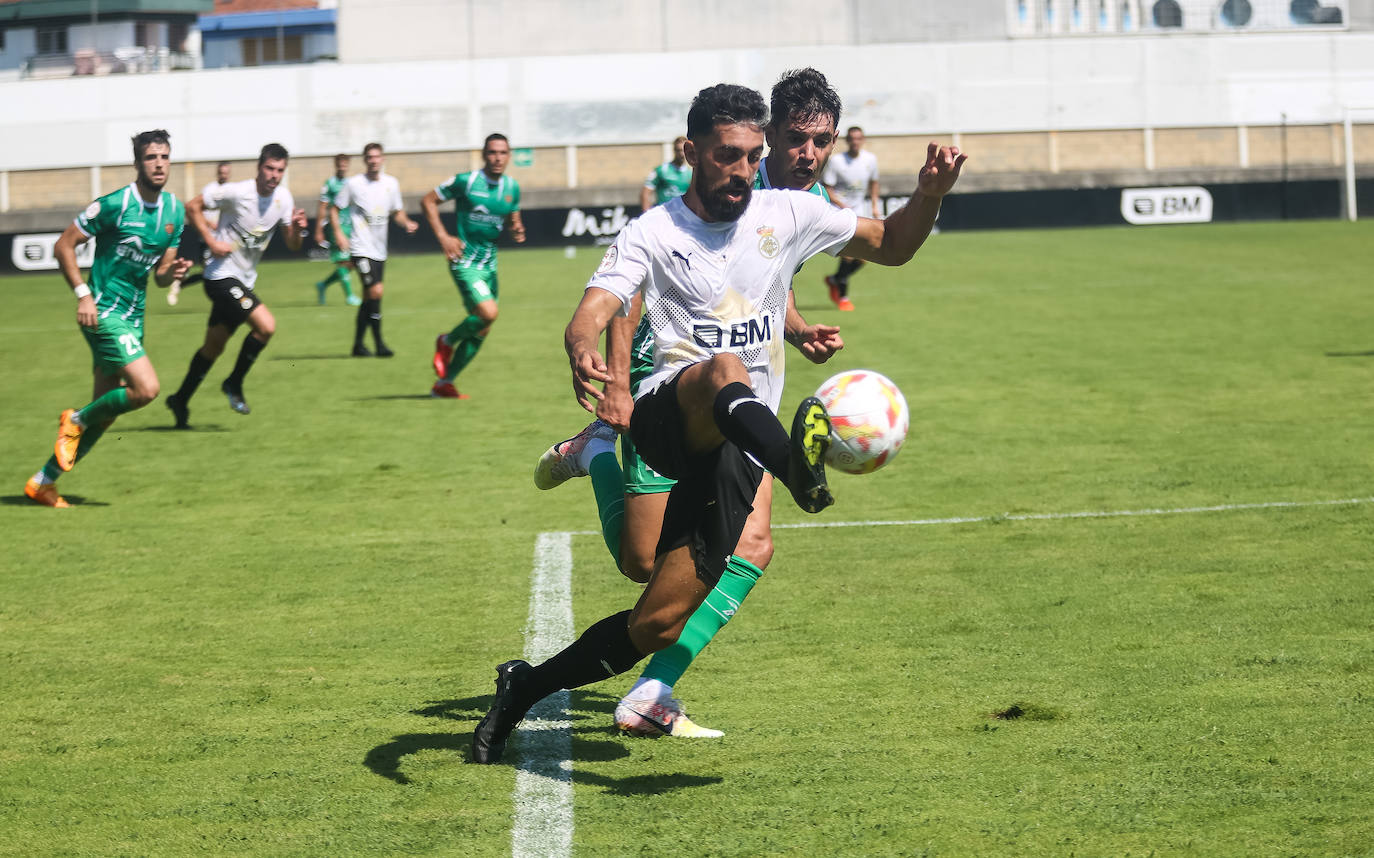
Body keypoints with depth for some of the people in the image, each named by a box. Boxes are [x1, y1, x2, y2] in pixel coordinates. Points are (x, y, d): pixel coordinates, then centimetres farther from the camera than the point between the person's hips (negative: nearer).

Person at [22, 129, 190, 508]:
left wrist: (173, 271, -9)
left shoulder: (174, 210, 7)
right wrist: (83, 293, -17)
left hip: (133, 318, 8)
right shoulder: (115, 204, -14)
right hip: (105, 313, -8)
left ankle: (44, 481, 20)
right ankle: (76, 419, 5)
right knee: (146, 388, -21)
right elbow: (63, 245, -9)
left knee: (104, 414, 8)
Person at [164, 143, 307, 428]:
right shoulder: (237, 192, -17)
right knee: (266, 325, -21)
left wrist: (298, 228, -16)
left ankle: (181, 400, 29)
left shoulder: (283, 197, 2)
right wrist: (211, 241, -17)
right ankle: (234, 384, -2)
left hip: (244, 281, 7)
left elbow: (292, 245, 6)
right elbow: (193, 206, -8)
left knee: (213, 346, 15)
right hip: (223, 275, -7)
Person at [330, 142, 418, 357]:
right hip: (361, 249, -5)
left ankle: (358, 344, 21)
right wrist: (339, 233, -12)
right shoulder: (353, 184, -6)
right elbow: (334, 209, 2)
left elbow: (397, 212, 18)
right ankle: (379, 343, -12)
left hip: (380, 250, 6)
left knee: (369, 298, 10)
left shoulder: (391, 183, 6)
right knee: (375, 291, -18)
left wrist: (407, 223, -2)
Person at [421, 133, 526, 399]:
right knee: (488, 313, -24)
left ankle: (444, 383, 19)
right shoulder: (465, 181, -11)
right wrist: (443, 237, -12)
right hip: (465, 261, -7)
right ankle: (447, 342, 5)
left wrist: (517, 231, -5)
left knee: (481, 331, 7)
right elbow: (428, 201, -3)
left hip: (490, 263, 7)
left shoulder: (512, 188, 6)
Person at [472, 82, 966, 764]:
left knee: (656, 625, -2)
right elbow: (592, 312, -14)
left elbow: (891, 246, 19)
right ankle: (796, 462, -74)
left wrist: (929, 196, -2)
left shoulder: (785, 215, 11)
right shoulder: (651, 234, 1)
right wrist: (581, 352, -38)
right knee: (725, 369, -41)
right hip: (667, 419, -3)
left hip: (733, 458, 4)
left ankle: (524, 689, 21)